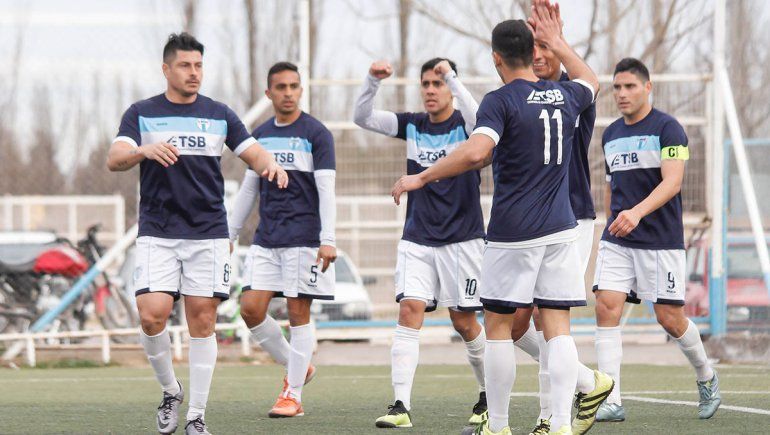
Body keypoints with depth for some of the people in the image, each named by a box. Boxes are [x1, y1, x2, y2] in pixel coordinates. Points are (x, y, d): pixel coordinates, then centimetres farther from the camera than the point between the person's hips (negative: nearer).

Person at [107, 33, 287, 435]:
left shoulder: (218, 115, 9)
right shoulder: (142, 114, 4)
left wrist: (270, 164, -16)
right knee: (151, 315, -15)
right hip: (157, 234, -1)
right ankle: (170, 392, 9)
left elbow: (253, 153, 8)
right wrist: (144, 151, -30)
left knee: (202, 321, -1)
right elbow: (115, 160, -8)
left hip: (208, 233, 1)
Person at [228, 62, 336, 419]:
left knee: (298, 313, -3)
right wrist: (230, 234, 18)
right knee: (251, 309, -3)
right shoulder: (260, 135, 13)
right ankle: (296, 369, 16)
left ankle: (293, 395, 2)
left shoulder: (316, 134, -3)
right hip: (266, 239, 5)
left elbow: (326, 189, -8)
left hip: (303, 238, -5)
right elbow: (248, 189, 20)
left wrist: (327, 240, -16)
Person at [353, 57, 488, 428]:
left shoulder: (464, 125, -6)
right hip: (417, 239, 3)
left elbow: (479, 120, -30)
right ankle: (401, 406, -16)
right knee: (410, 310, -11)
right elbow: (363, 118, 0)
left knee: (463, 321, 3)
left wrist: (451, 76, -34)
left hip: (462, 238, -3)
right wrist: (373, 81, -17)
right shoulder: (412, 125, 6)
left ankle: (488, 396, 25)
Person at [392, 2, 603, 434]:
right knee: (558, 328, 1)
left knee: (498, 325, 7)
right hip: (560, 229, 5)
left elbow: (476, 152, -25)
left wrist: (421, 178, -16)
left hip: (512, 234, -5)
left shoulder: (500, 101, -9)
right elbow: (592, 82, 34)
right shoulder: (564, 96, 9)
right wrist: (557, 42, 40)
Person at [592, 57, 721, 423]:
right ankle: (611, 403, -13)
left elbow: (672, 181, -20)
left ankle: (706, 377, 29)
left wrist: (637, 213, -34)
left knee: (670, 318, 0)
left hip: (661, 240, -5)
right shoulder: (611, 135, 12)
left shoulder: (667, 128, -8)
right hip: (616, 240, 5)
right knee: (606, 307, -12)